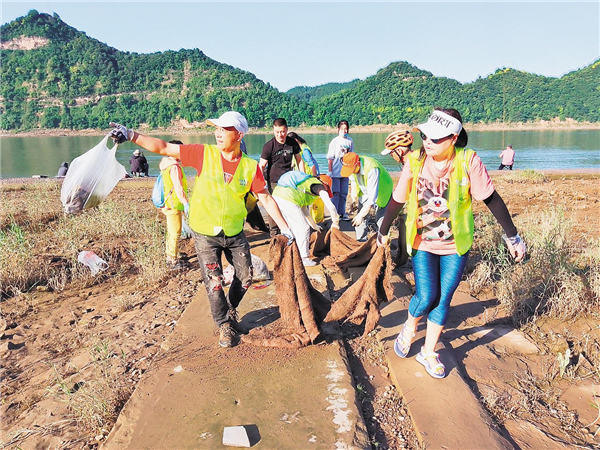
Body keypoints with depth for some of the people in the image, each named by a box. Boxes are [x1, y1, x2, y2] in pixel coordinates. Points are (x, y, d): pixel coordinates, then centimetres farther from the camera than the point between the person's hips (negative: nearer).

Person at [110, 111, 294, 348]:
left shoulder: (250, 167, -9)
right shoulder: (203, 154, -12)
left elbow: (266, 198, -3)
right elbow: (164, 147, -11)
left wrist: (284, 228, -4)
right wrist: (131, 135, -20)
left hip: (235, 233, 2)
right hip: (205, 234, -2)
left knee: (245, 277, 12)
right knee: (214, 282, 1)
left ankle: (231, 309, 42)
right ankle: (225, 325, 25)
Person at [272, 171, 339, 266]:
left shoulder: (307, 183, 32)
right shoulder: (319, 186, 7)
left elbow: (303, 209, 38)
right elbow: (331, 207, -4)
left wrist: (314, 225, 43)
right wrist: (335, 223, 12)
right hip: (288, 199, -9)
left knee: (293, 227, 23)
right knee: (303, 229, 3)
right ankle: (303, 259, 10)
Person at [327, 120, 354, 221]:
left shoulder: (350, 141, 5)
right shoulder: (334, 141, -7)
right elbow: (330, 158, -6)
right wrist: (330, 171, -10)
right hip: (335, 172, -4)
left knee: (344, 193, 10)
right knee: (335, 193, -2)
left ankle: (342, 212, 20)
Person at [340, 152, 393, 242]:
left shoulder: (372, 169, -41)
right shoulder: (352, 165, -20)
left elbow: (372, 197, -39)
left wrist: (361, 215, -35)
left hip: (381, 192, -6)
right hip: (365, 192, 6)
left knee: (380, 219, -14)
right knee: (361, 219, 0)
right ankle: (361, 242, 12)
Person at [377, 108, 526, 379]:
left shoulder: (468, 161, -16)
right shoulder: (415, 162, -12)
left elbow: (491, 199, -7)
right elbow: (397, 200, 0)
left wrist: (512, 236, -3)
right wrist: (383, 231, 11)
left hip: (455, 246, 0)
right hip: (422, 243, 0)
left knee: (443, 301, 7)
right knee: (426, 298, -6)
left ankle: (428, 352, 28)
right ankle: (409, 327, 28)